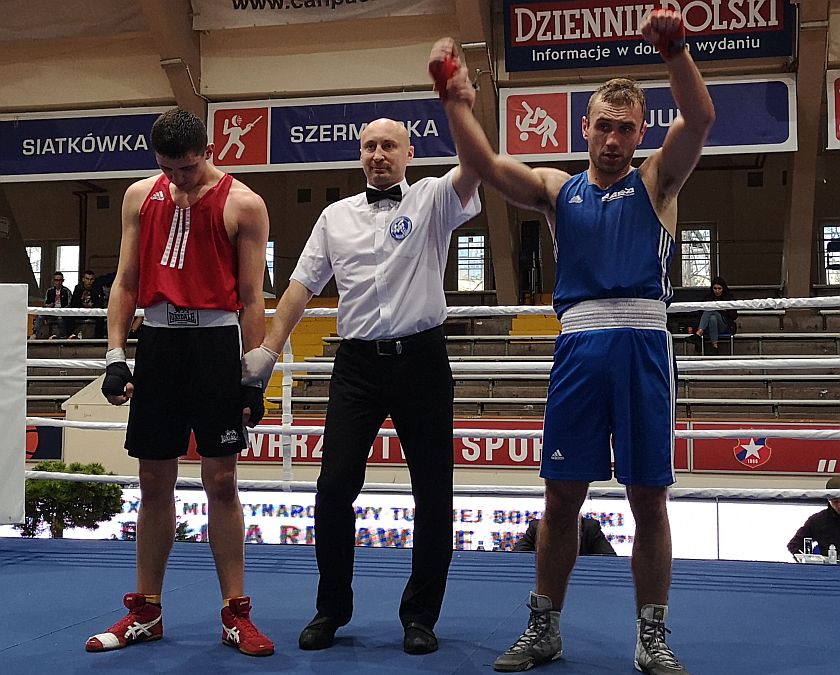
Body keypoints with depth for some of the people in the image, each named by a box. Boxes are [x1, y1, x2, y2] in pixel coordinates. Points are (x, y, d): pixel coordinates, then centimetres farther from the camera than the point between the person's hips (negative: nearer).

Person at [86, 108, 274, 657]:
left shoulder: (243, 205, -2)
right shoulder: (141, 196, 9)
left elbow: (251, 297, -4)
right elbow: (126, 282, 10)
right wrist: (116, 356, 2)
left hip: (216, 344, -3)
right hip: (158, 343, 4)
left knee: (221, 481, -1)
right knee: (155, 482, 8)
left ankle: (236, 615, 8)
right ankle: (146, 612, 20)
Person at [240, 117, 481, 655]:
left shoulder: (432, 199, 3)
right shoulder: (336, 216, 13)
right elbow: (302, 287, 13)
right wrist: (268, 349, 7)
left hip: (421, 359, -2)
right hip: (357, 363, 2)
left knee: (433, 492, 3)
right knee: (335, 486, -1)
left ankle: (420, 615, 17)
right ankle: (331, 609, 16)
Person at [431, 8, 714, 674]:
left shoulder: (656, 181, 11)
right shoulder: (558, 188, 15)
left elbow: (700, 120, -7)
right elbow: (485, 165, -1)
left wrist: (676, 50, -24)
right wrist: (457, 103, -17)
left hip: (643, 343, -1)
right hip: (579, 344, 1)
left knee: (649, 498, 2)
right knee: (562, 496, 5)